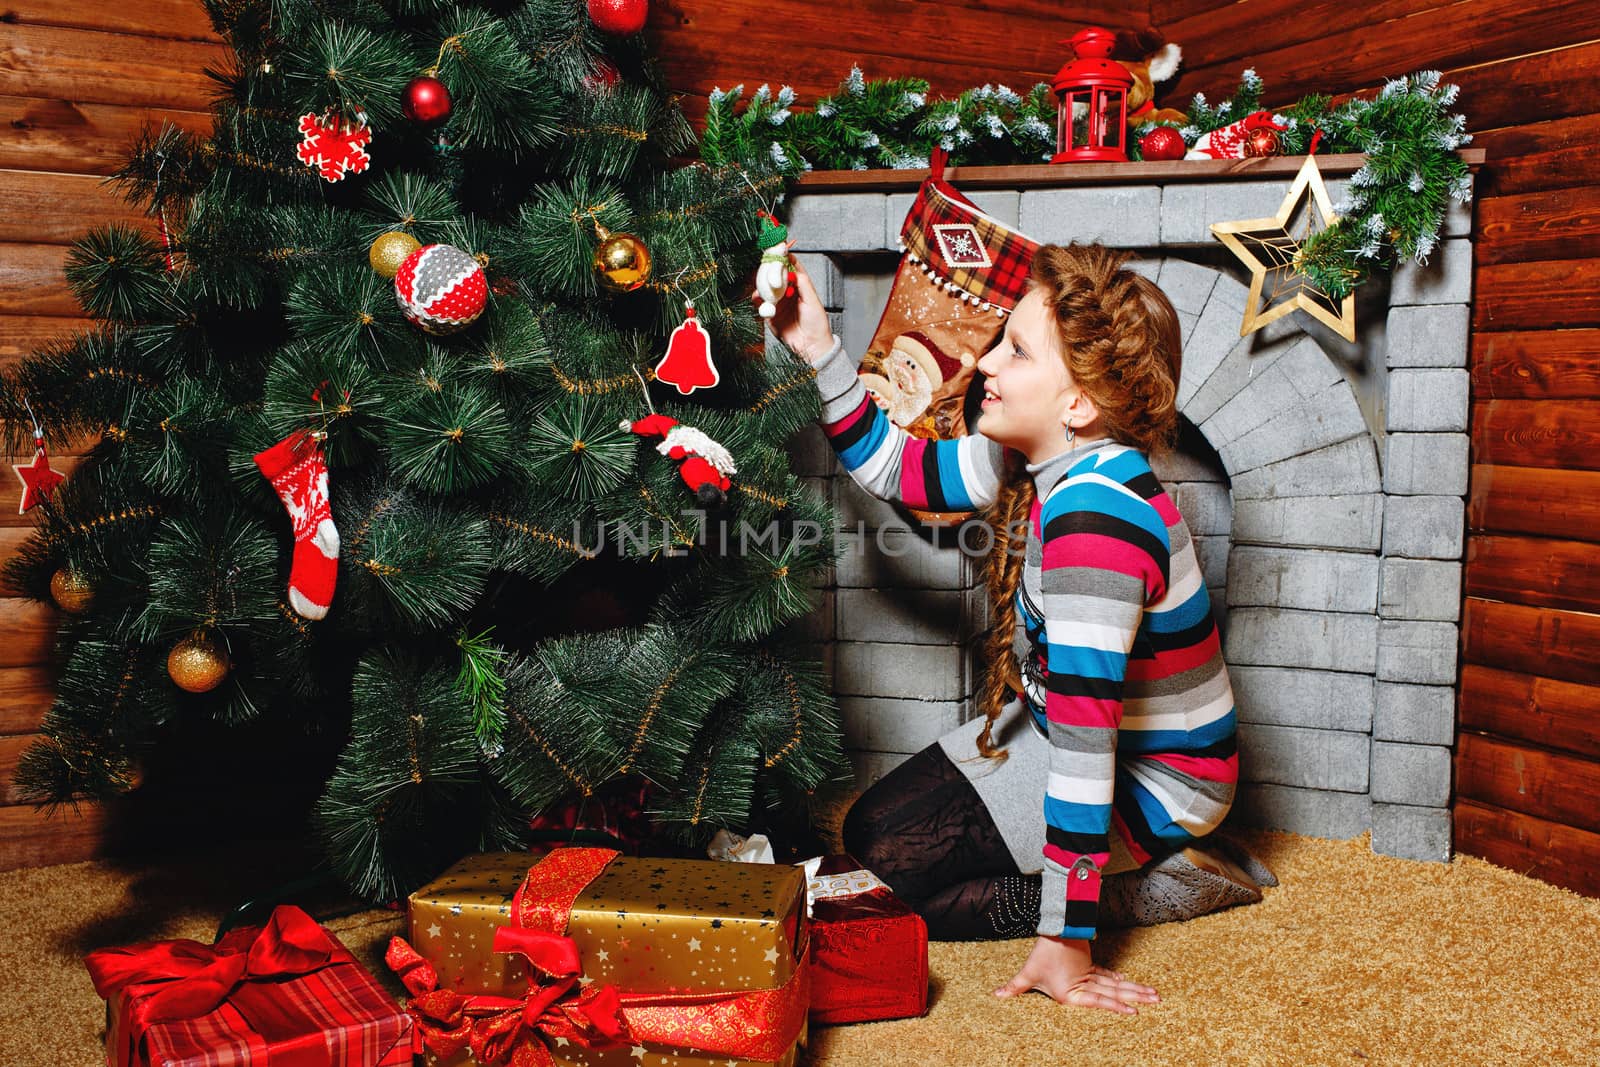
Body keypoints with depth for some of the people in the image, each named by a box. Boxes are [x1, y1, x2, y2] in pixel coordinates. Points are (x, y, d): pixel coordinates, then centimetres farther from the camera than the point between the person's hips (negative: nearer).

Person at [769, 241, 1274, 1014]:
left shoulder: (1095, 514, -34)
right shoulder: (1041, 461, -5)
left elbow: (1085, 732, -35)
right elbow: (893, 467, 10)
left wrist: (1064, 938, -31)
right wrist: (820, 352, -1)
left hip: (1148, 778, -9)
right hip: (1061, 725, 9)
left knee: (896, 861, -11)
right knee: (871, 827, 14)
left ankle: (1159, 883, -2)